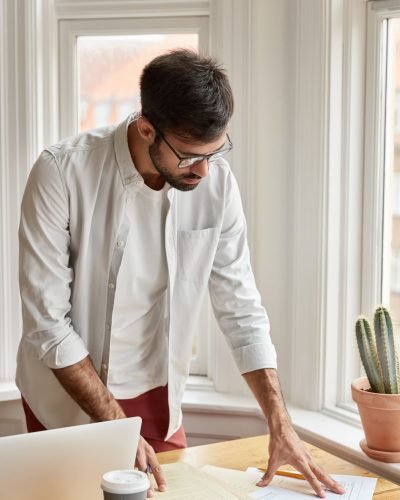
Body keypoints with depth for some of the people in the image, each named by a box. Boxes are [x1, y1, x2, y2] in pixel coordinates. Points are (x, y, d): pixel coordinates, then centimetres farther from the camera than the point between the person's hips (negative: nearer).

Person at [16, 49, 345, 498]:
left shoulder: (217, 183, -13)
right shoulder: (62, 174, -23)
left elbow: (241, 308, -7)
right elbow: (48, 322, -21)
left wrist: (281, 426, -12)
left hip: (156, 396, 3)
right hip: (66, 398, -3)